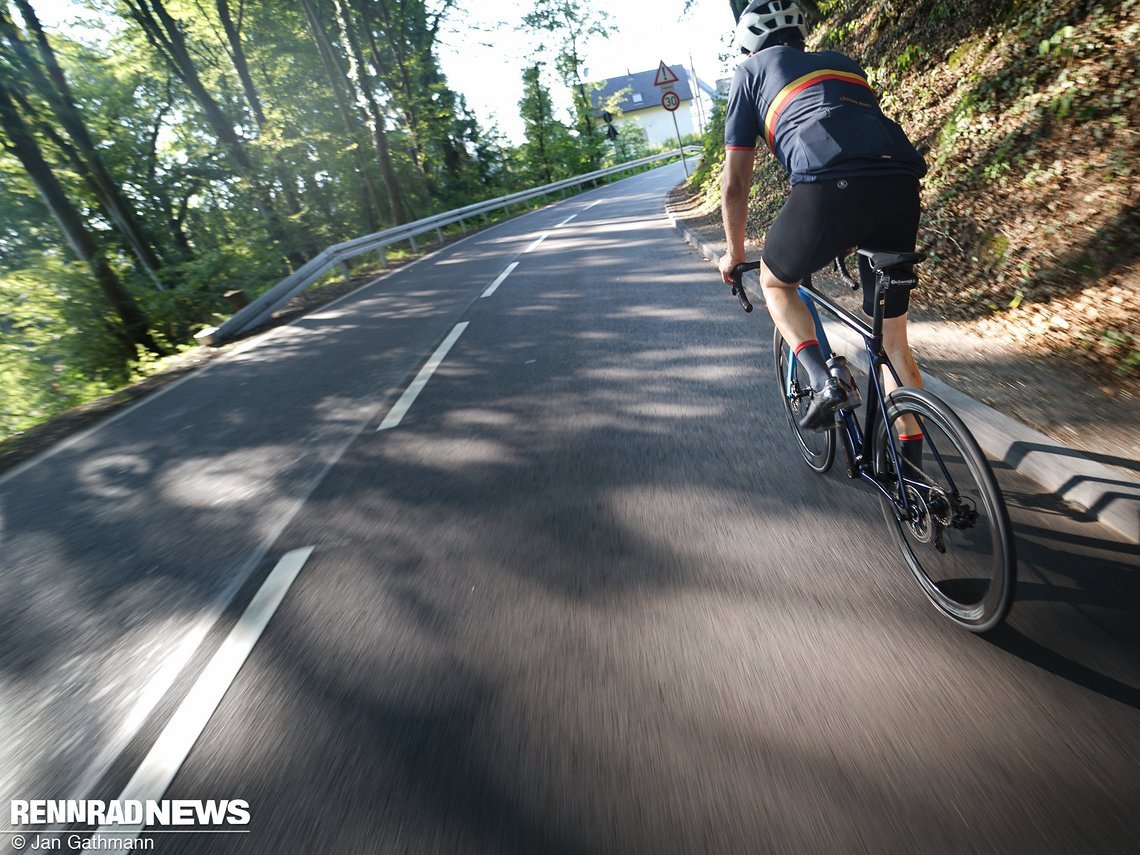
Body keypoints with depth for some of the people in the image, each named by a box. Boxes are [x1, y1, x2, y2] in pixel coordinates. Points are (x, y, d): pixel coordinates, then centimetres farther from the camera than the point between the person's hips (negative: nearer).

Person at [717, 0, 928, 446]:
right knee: (893, 339, 17)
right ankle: (911, 456, 25)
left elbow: (734, 185, 18)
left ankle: (823, 381, 1)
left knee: (775, 282, 23)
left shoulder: (751, 71, 23)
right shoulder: (842, 61, 37)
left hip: (829, 187, -5)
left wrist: (734, 254, 31)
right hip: (901, 184, 5)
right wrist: (850, 236, 52)